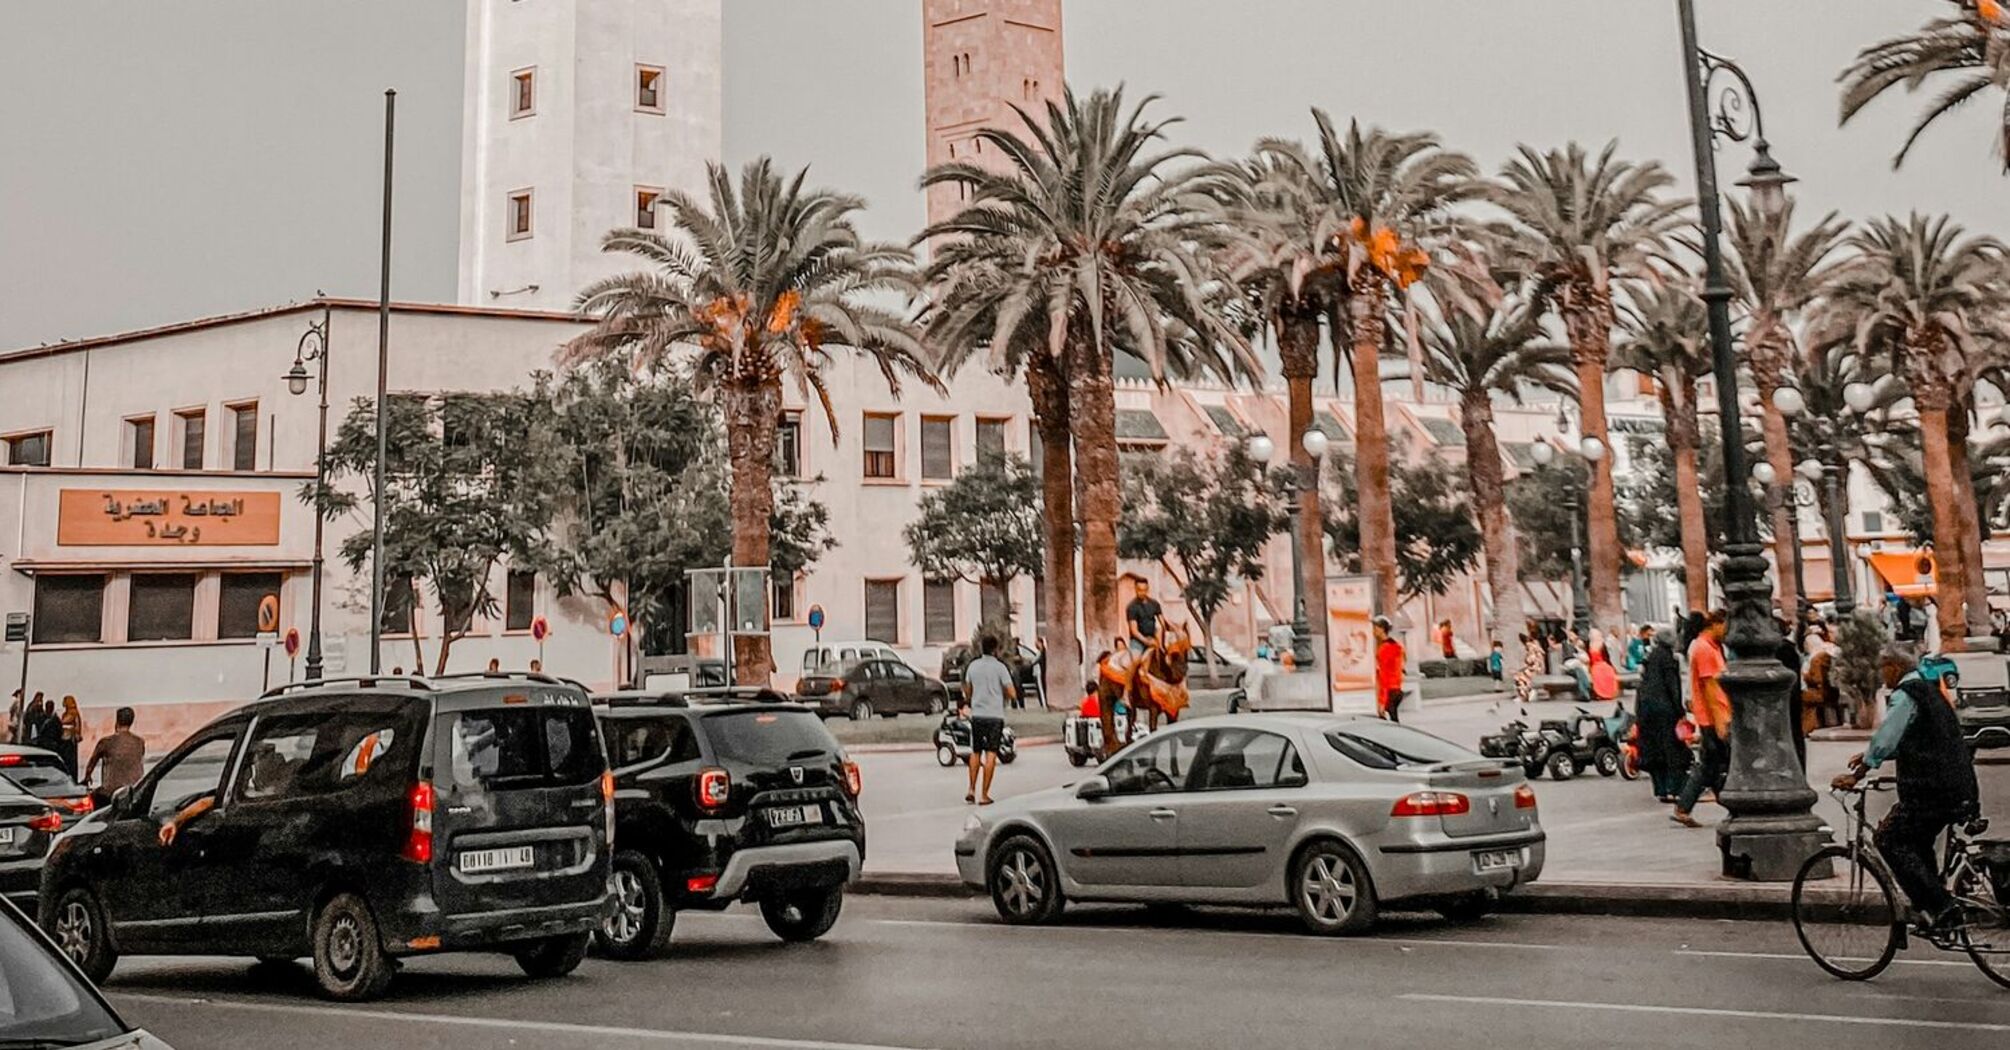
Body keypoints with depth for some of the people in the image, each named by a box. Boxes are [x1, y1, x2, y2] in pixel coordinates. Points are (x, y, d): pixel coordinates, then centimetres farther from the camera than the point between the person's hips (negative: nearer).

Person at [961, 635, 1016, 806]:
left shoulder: (973, 666, 5)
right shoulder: (999, 667, -9)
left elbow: (967, 692, 14)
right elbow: (1012, 693, -10)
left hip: (976, 715, 4)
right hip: (994, 716, -4)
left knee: (975, 753, 18)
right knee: (990, 755, -2)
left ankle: (972, 790, 15)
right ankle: (984, 795, -3)